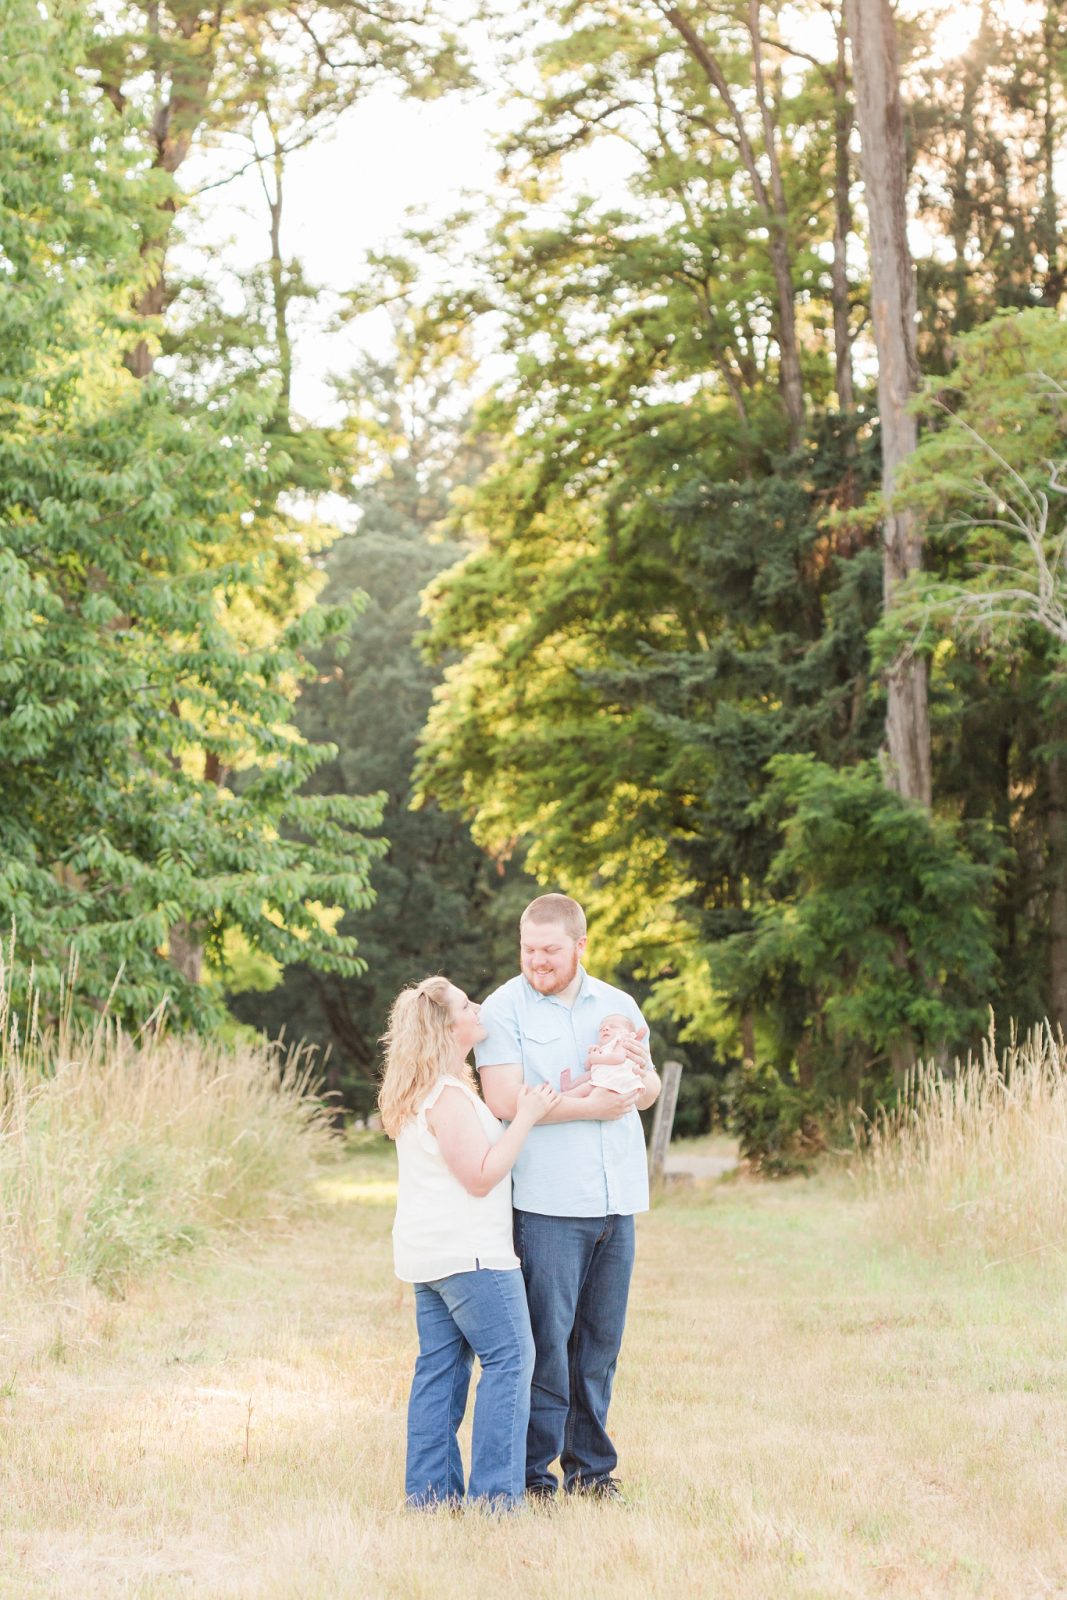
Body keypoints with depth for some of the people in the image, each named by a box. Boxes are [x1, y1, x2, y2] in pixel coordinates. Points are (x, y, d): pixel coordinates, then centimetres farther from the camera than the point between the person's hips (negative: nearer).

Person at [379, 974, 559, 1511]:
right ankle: (495, 1494, -7)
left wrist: (518, 1112, 19)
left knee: (440, 1365, 10)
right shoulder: (448, 1096, -17)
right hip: (469, 1253, -10)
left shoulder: (419, 1094, 14)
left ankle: (430, 1489, 11)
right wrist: (526, 1117, -17)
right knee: (509, 1359, -5)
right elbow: (481, 1176, -19)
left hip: (427, 1254, 10)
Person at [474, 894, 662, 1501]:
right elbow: (505, 1101, -13)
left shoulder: (618, 1005, 14)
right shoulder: (504, 1008, -2)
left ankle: (592, 1468, 19)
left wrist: (640, 1072, -9)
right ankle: (532, 1476, 3)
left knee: (601, 1340, 9)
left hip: (616, 1199, 5)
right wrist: (590, 1107, -13)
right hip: (548, 1204, -5)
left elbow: (649, 1094, 14)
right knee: (546, 1340, -5)